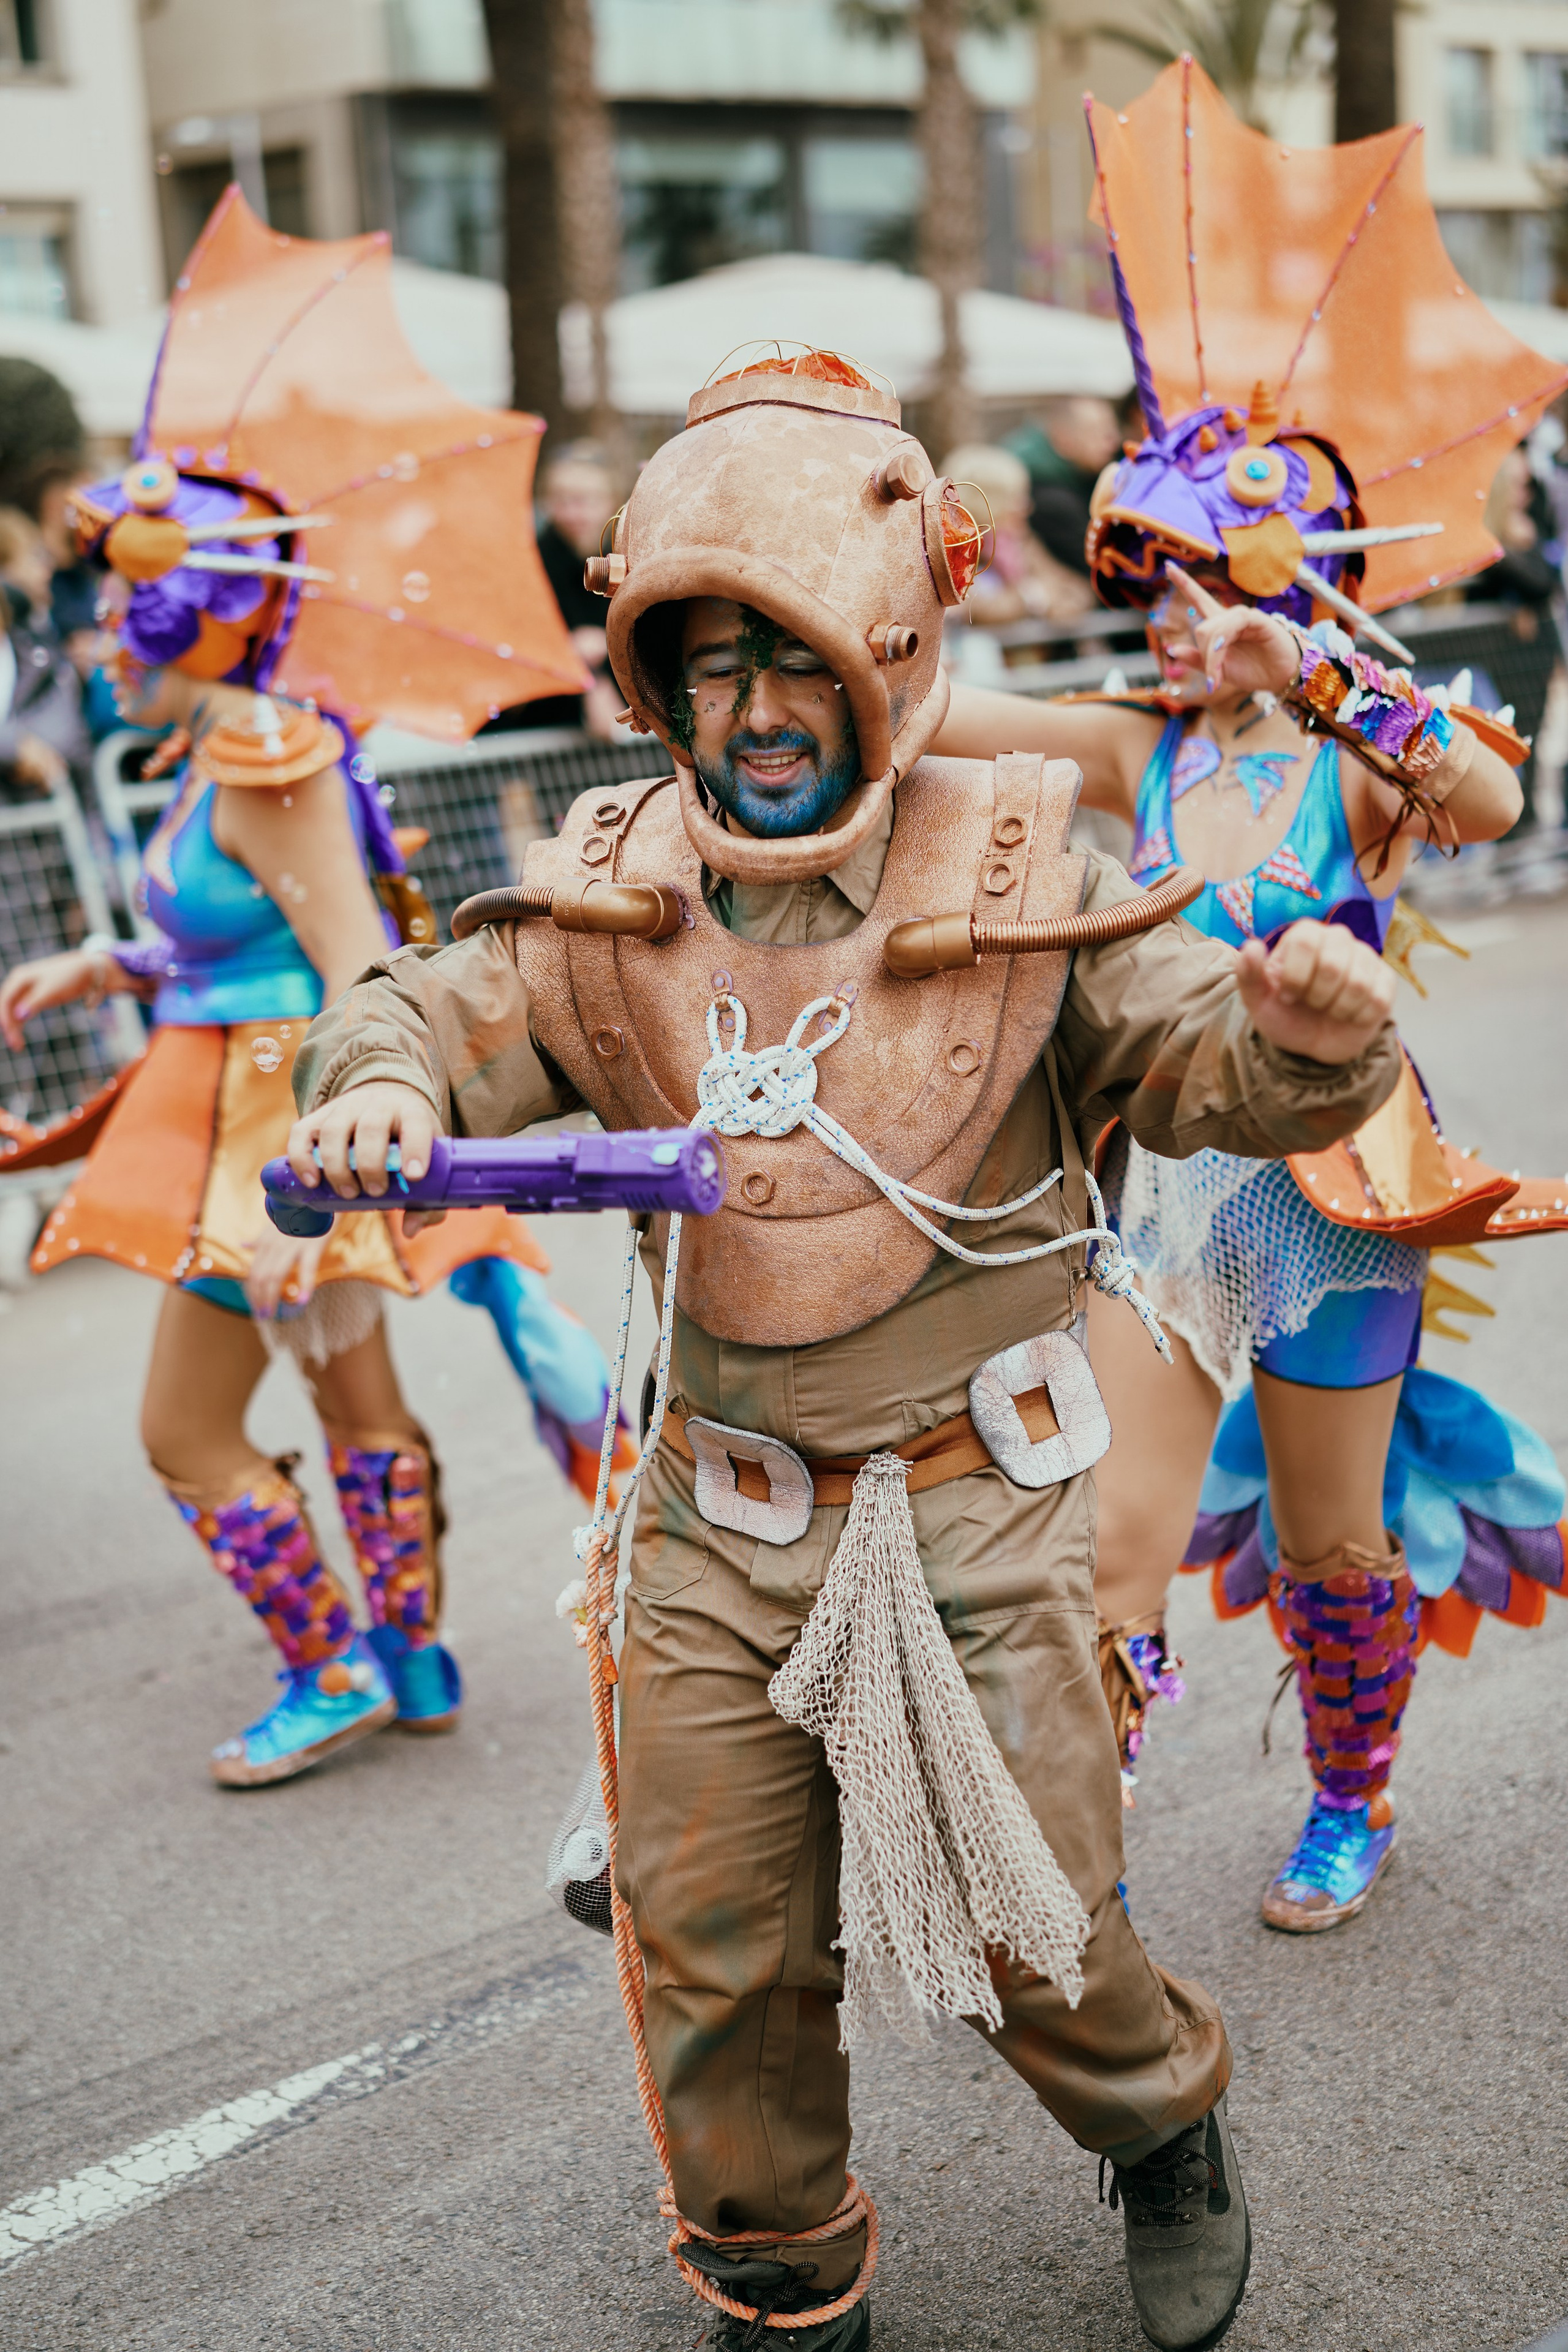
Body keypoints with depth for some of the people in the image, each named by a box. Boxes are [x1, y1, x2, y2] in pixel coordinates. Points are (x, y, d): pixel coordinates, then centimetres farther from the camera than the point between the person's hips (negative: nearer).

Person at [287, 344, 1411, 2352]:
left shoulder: (1007, 881, -8)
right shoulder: (614, 904, -2)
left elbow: (1212, 1061, -8)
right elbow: (439, 1016, 6)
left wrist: (1309, 1028, -32)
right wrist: (379, 1085, -18)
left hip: (973, 1494, -2)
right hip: (721, 1511, 3)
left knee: (1029, 1922, 6)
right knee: (710, 1935, 9)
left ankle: (1162, 2128, 41)